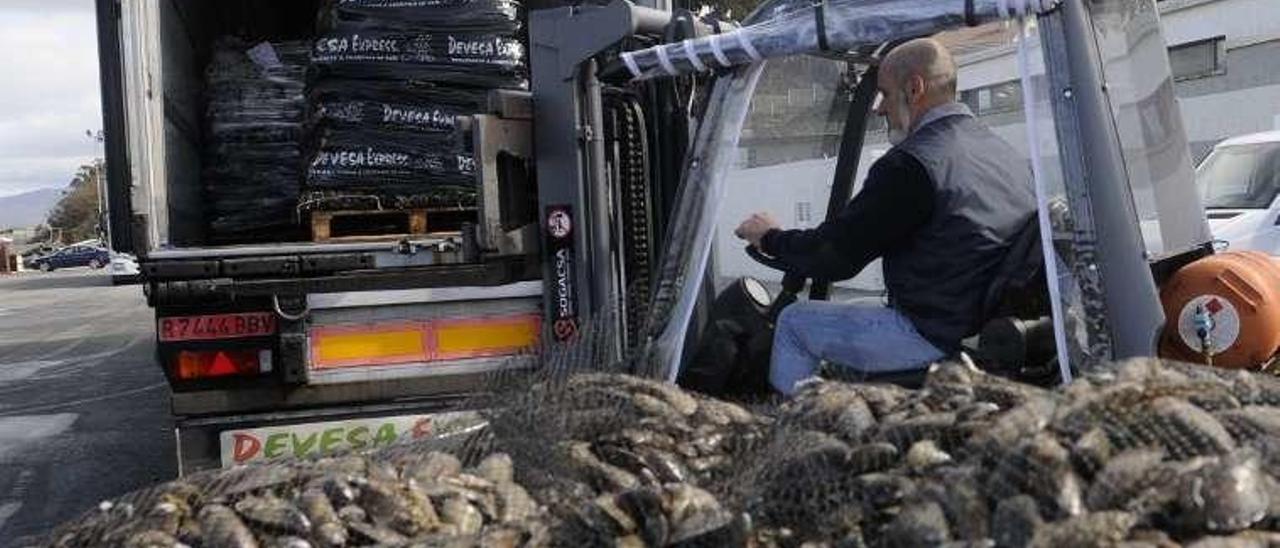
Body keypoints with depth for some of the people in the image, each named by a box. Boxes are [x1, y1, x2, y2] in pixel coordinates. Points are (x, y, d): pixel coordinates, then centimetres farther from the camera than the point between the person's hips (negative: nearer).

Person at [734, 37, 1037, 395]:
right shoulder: (1011, 156, 10)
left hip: (935, 337, -9)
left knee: (795, 322, 7)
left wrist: (771, 238, 5)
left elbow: (834, 257, -14)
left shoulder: (911, 165, -18)